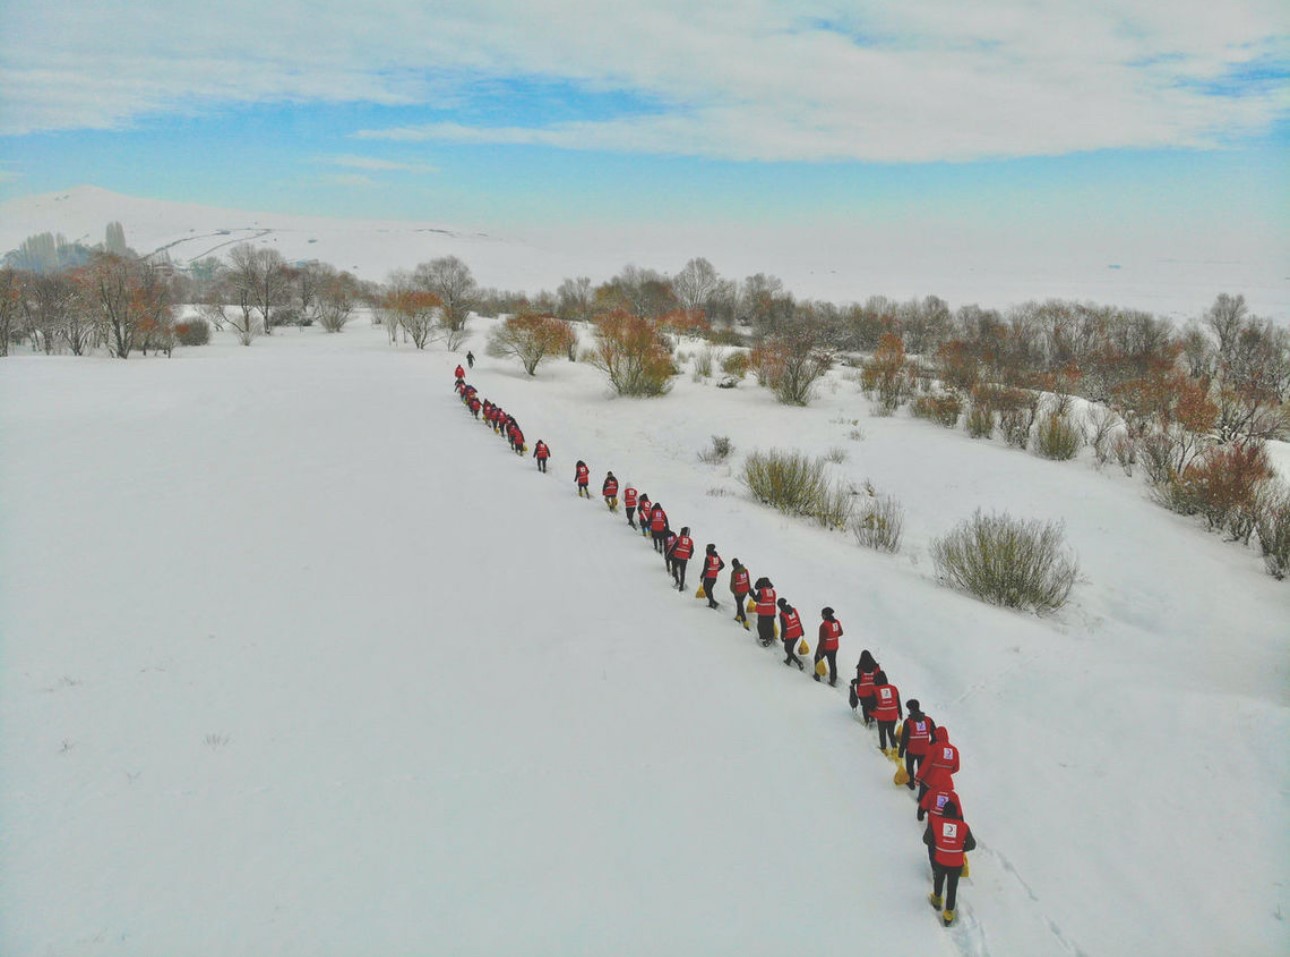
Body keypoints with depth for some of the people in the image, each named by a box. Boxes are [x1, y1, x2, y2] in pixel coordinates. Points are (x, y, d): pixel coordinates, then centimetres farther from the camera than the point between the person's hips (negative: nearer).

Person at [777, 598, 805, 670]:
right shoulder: (793, 610, 0)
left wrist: (782, 636, 0)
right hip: (798, 634, 6)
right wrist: (802, 631, 19)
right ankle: (788, 661, 42)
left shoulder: (782, 614, -17)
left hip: (789, 636, -6)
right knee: (791, 648, 27)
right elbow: (799, 621, 7)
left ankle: (799, 663, 1)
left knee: (787, 649, 12)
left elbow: (783, 627, -14)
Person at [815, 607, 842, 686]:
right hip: (834, 647, 5)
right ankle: (833, 680, 23)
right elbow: (840, 633, 10)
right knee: (832, 663, 17)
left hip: (825, 647, -5)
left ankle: (817, 676, 31)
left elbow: (822, 639, -25)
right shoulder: (837, 622, -6)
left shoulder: (824, 625, -28)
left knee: (817, 659, 20)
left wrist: (819, 651, -18)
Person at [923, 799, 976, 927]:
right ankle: (948, 913, 24)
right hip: (956, 864, 0)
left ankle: (937, 899, 50)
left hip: (939, 861, 0)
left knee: (938, 880, 30)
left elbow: (926, 839, -7)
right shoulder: (964, 826, -12)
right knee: (952, 888, 17)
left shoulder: (934, 822, -14)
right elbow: (971, 844, -3)